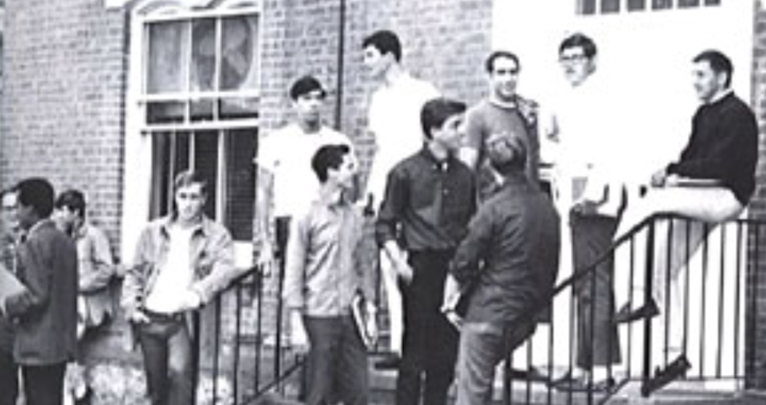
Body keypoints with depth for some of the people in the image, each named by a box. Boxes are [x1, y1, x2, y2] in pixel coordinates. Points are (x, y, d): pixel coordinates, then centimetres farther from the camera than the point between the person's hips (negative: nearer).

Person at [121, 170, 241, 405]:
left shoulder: (217, 235, 2)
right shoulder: (153, 231, 12)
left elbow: (224, 270, -12)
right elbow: (135, 273, 15)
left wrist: (197, 293, -29)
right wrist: (131, 306, 0)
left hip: (182, 320, -4)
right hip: (149, 320, 4)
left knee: (179, 372, -26)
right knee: (156, 384, 9)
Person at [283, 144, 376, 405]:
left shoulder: (354, 215, 9)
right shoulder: (307, 218, -7)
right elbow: (294, 274, -7)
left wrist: (369, 308, 10)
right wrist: (297, 325, -10)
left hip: (351, 316, 5)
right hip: (320, 317, -5)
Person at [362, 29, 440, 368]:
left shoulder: (423, 94, -4)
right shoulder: (378, 99, 18)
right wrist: (369, 192, 17)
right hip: (385, 195, 7)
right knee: (389, 268, 3)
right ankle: (398, 345, 6)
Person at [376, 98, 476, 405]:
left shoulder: (464, 175, 11)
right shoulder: (406, 172, -3)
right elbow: (385, 226, -2)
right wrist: (399, 263, -12)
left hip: (456, 272, 5)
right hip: (421, 268, -5)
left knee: (446, 356, 8)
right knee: (415, 354, -1)